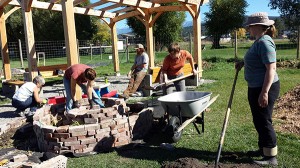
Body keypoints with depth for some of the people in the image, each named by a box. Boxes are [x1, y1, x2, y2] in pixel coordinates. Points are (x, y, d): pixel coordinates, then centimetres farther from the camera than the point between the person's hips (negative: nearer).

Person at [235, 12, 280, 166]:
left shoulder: (264, 42, -20)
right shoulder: (259, 41, 12)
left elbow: (271, 68, -26)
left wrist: (264, 92, -29)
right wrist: (244, 62, 17)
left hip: (264, 89, -10)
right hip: (256, 88, 10)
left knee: (263, 121, -2)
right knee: (259, 120, 19)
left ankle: (271, 157, 11)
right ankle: (263, 149, 34)